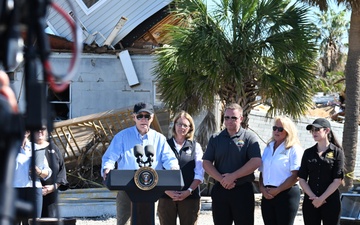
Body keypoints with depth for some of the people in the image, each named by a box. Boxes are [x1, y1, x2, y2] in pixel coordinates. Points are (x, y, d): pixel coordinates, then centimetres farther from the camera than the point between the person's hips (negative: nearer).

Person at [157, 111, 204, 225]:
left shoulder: (195, 147, 10)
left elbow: (199, 174, 4)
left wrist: (188, 191, -10)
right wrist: (167, 191, -10)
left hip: (189, 197, 0)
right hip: (166, 196, 0)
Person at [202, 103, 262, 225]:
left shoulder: (249, 137, 0)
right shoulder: (215, 139, 11)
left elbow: (256, 162, -13)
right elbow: (206, 163, 5)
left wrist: (233, 176, -16)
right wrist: (221, 179, -11)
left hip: (243, 190, -3)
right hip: (220, 190, 3)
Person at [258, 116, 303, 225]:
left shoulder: (293, 149, -4)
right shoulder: (268, 148, 17)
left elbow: (295, 176, -12)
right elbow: (262, 172, 18)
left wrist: (277, 190, -14)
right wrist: (262, 188, 0)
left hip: (286, 194, -6)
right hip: (268, 195, 6)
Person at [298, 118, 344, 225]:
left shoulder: (337, 152, -1)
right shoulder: (308, 153, 9)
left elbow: (337, 180, -7)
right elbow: (302, 179, 5)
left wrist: (321, 198, -12)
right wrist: (313, 197, -8)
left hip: (330, 201, -3)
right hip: (310, 202, 3)